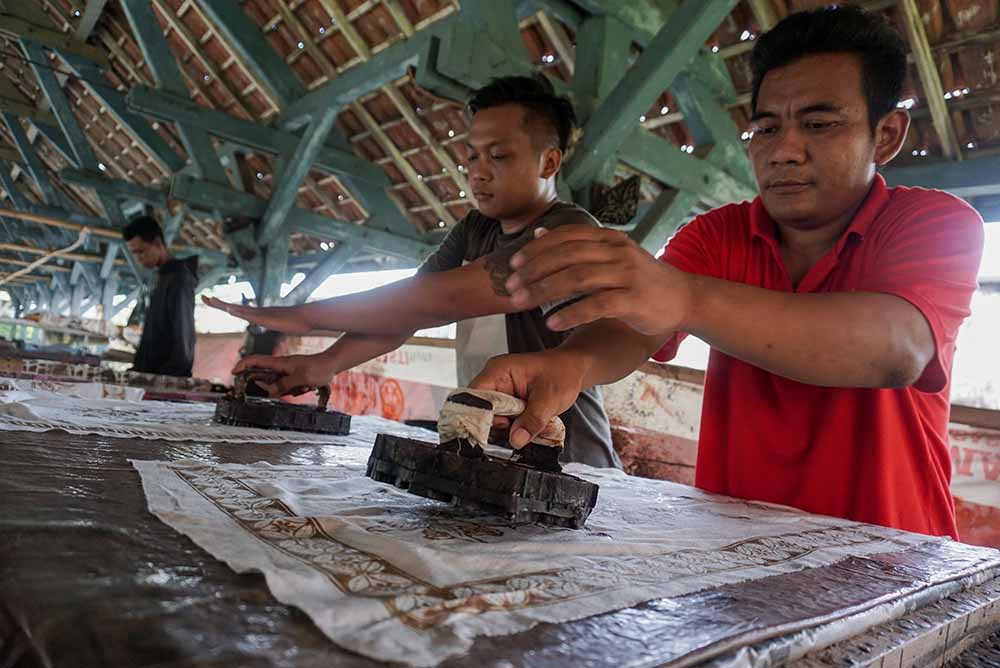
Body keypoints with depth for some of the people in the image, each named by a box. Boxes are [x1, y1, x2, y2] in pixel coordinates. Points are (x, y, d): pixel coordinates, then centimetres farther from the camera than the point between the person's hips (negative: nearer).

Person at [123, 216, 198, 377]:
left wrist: (163, 377, -20)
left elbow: (183, 341, -17)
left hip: (169, 377, -9)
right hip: (153, 373, 9)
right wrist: (139, 369, 13)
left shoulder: (179, 278, -11)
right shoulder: (164, 278, 16)